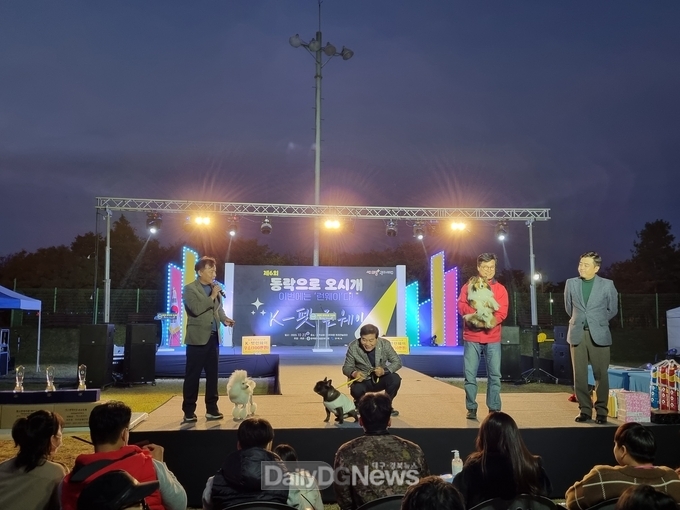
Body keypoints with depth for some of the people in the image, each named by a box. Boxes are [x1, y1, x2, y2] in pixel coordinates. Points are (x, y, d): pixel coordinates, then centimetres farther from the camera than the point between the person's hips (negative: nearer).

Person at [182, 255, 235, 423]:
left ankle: (212, 409, 19)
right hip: (197, 338, -6)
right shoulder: (189, 289, -6)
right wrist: (212, 296, -16)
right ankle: (189, 412, 7)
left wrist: (225, 319, 2)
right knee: (192, 376, 0)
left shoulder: (215, 288, 10)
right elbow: (196, 309, -20)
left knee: (212, 374, 10)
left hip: (213, 337, 6)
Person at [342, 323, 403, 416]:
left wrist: (384, 370, -32)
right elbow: (346, 367, -12)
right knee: (356, 390, -33)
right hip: (362, 380, -1)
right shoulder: (353, 346, -19)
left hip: (380, 379, 2)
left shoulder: (385, 344, -17)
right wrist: (353, 373, -37)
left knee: (395, 379, -27)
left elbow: (397, 362, -11)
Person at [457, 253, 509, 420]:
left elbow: (502, 312, -3)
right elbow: (461, 306, -5)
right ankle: (471, 409, 6)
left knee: (495, 375, 0)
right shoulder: (468, 286, 7)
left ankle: (494, 410, 7)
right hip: (471, 337, -1)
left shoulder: (500, 289, 8)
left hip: (492, 338, 1)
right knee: (470, 375, -2)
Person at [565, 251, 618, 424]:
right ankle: (585, 410, 14)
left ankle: (601, 411, 12)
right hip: (577, 334, 2)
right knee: (579, 375, 4)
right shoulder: (571, 283, 4)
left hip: (599, 335, -2)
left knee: (601, 374, 1)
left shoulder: (607, 285, -2)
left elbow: (612, 309, 10)